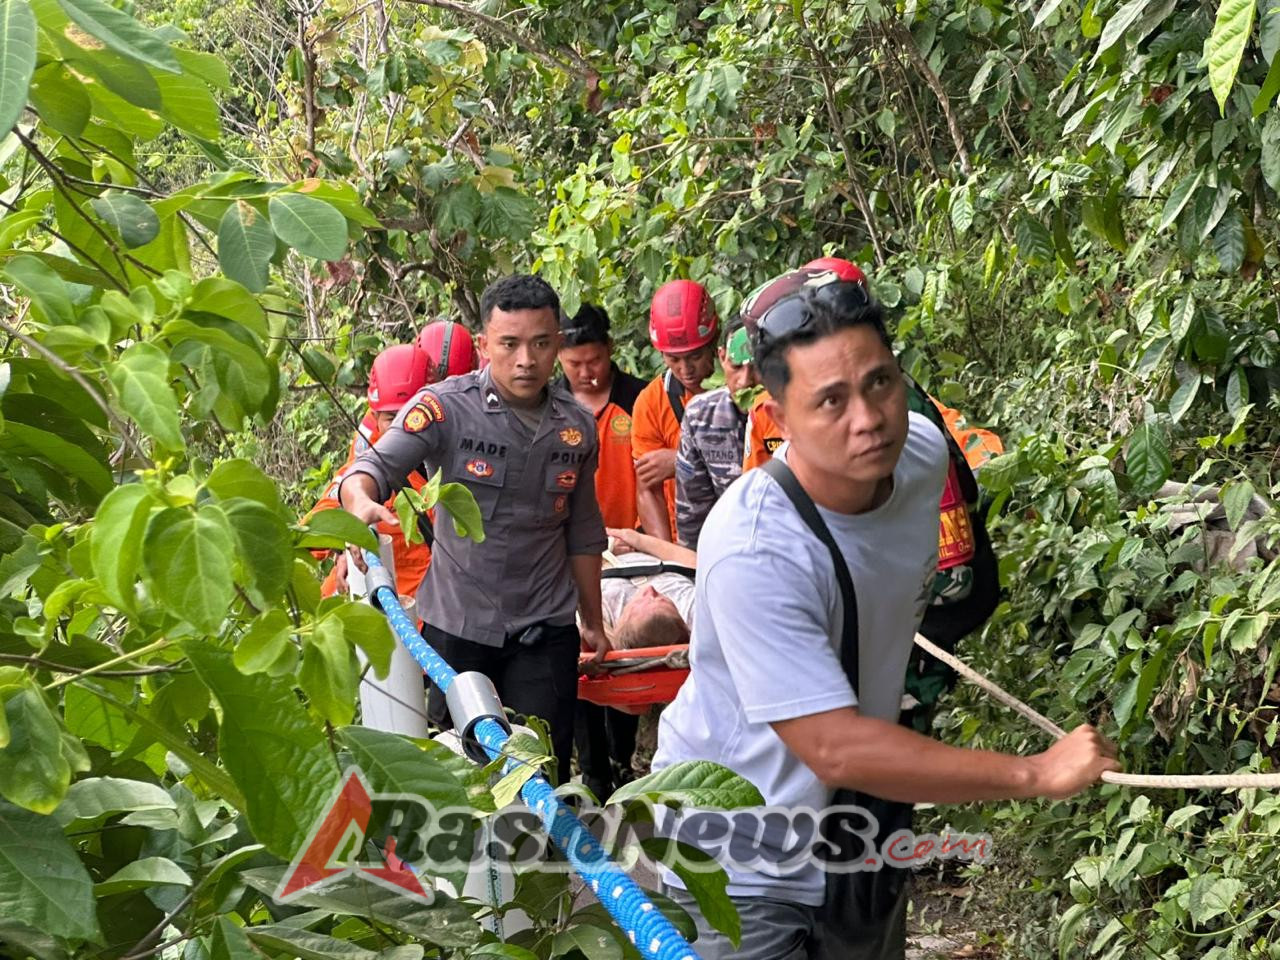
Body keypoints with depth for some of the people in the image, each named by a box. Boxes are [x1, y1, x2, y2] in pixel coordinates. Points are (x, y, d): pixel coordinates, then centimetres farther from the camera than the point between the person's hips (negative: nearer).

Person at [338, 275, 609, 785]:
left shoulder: (576, 427, 4)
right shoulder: (446, 408, -10)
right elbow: (372, 467, -22)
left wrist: (592, 621, 19)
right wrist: (362, 502, -46)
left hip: (545, 630, 3)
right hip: (456, 623, -2)